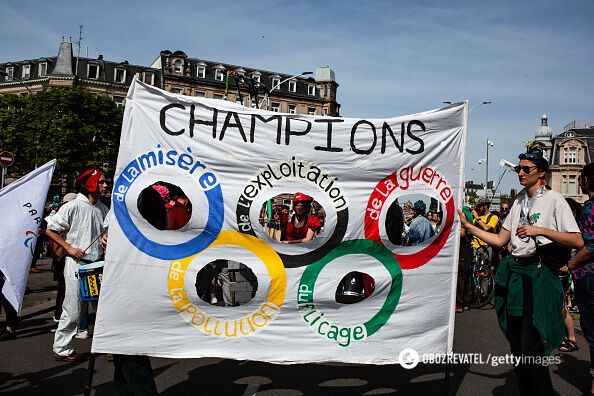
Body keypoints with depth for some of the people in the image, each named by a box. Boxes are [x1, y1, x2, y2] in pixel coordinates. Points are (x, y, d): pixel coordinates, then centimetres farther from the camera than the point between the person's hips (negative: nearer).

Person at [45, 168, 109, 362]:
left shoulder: (102, 208, 8)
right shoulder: (73, 207, -10)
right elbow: (50, 230, -6)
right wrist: (69, 248, -12)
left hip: (97, 265, 6)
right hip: (76, 264, -6)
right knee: (72, 311, 1)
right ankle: (62, 350, 17)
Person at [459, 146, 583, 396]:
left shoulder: (554, 199, -2)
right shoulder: (518, 202, 17)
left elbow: (577, 242, -10)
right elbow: (499, 240, 15)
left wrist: (539, 230, -19)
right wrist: (468, 226, 9)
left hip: (539, 274, -6)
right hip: (514, 274, 7)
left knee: (531, 351, -10)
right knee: (517, 347, 11)